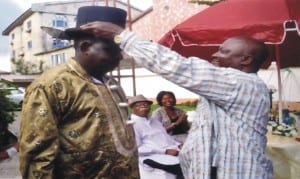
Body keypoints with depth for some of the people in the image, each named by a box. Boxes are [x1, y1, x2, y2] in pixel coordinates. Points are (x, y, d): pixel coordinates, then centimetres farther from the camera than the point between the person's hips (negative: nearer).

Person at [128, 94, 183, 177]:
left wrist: (178, 145, 4)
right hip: (153, 156, -8)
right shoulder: (131, 124, -3)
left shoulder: (154, 121, 23)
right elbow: (137, 148, -12)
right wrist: (165, 151, -17)